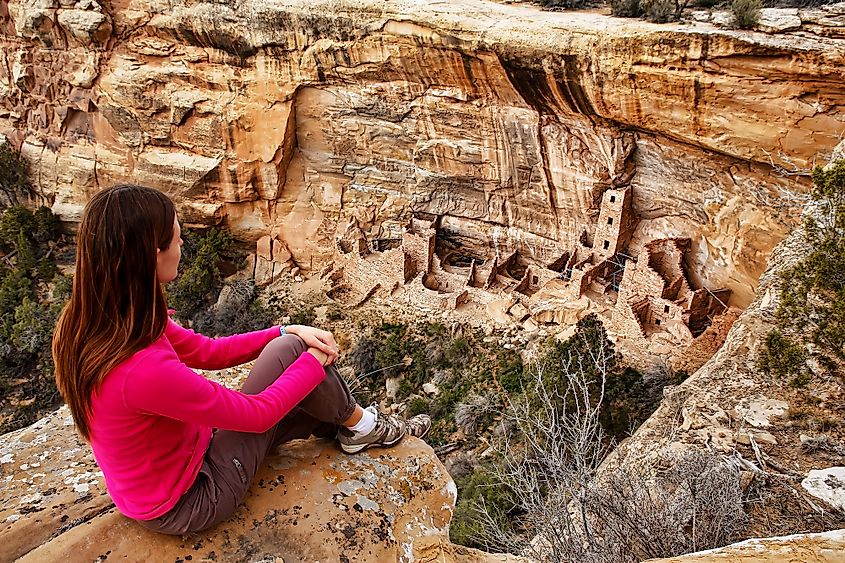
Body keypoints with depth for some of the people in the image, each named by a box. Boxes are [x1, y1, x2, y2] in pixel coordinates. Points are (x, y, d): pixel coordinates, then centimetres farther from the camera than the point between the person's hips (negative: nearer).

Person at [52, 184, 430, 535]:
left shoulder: (104, 320, -10)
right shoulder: (143, 370, -38)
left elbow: (205, 351, 1)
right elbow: (256, 413, -24)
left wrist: (287, 331, -3)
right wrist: (316, 361, -8)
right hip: (187, 504, -8)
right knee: (288, 351, -10)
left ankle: (358, 429, 34)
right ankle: (360, 424, 14)